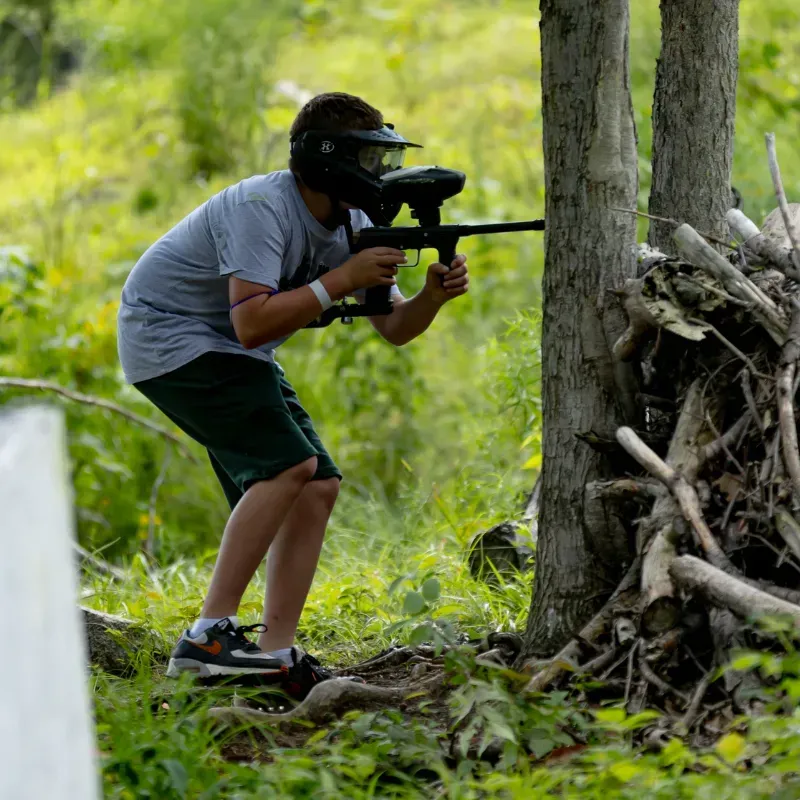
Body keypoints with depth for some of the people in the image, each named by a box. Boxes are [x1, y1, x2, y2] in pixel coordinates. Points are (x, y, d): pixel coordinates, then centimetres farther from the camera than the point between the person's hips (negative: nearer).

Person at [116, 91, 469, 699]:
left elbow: (394, 329, 2)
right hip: (171, 337, -9)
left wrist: (433, 297, -19)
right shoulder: (263, 208, -26)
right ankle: (209, 636, -22)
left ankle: (275, 658, -1)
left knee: (319, 487, -2)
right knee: (289, 465, -23)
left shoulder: (351, 224, 1)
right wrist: (341, 280, -33)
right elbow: (252, 322, -35)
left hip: (232, 354, 9)